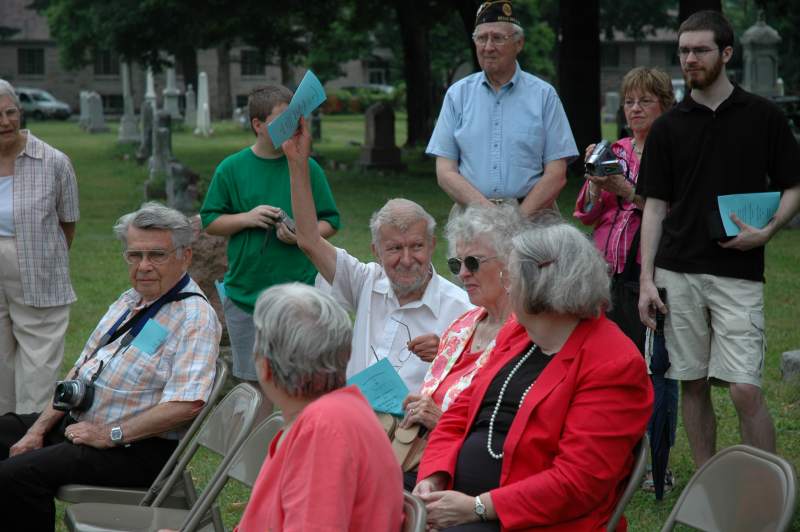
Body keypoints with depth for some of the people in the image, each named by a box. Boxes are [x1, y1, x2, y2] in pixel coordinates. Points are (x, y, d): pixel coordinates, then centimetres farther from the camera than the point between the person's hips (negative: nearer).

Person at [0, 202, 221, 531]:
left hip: (138, 448, -9)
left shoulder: (195, 318, -14)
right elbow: (80, 371, 17)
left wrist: (109, 435, -20)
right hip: (78, 424, 10)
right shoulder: (130, 301, 16)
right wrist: (38, 430, 5)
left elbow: (187, 404, -25)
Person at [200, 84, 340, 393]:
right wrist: (247, 218, -11)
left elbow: (330, 223, 5)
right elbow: (210, 223, 6)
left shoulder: (307, 168, 1)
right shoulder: (231, 169, 2)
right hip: (245, 295, 1)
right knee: (251, 381, 12)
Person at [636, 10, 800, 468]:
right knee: (692, 385, 7)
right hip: (678, 273, 3)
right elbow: (655, 206, 9)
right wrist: (647, 279, 1)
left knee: (745, 389, -10)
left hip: (738, 273, -3)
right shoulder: (669, 127, 8)